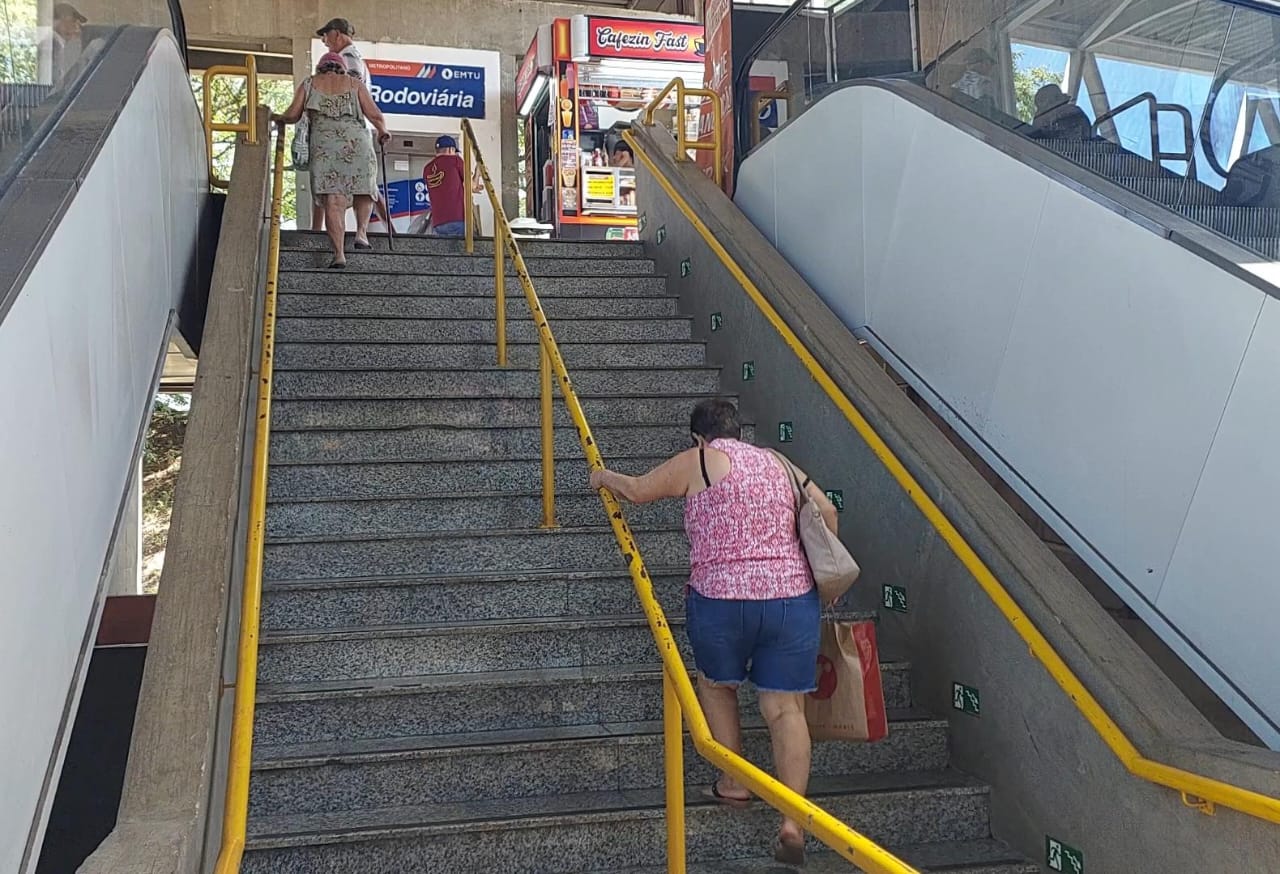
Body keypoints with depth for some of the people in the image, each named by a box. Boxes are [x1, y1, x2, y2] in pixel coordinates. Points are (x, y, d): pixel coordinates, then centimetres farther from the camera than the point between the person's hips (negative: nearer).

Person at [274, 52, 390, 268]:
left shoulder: (308, 84, 16)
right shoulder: (354, 84, 15)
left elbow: (293, 115, 7)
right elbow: (374, 114, 6)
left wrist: (277, 118, 28)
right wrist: (382, 131, 26)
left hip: (324, 146, 0)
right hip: (356, 141, 0)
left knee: (333, 200, -5)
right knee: (364, 190, 19)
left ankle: (339, 253, -11)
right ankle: (361, 231, -1)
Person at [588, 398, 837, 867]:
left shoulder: (697, 462, 3)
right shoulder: (779, 464, 17)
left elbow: (638, 490, 11)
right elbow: (826, 510, 17)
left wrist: (605, 476, 31)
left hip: (720, 600, -3)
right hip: (793, 599, 3)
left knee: (717, 685, 23)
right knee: (786, 708, 5)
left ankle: (734, 784, 29)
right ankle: (793, 821, -2)